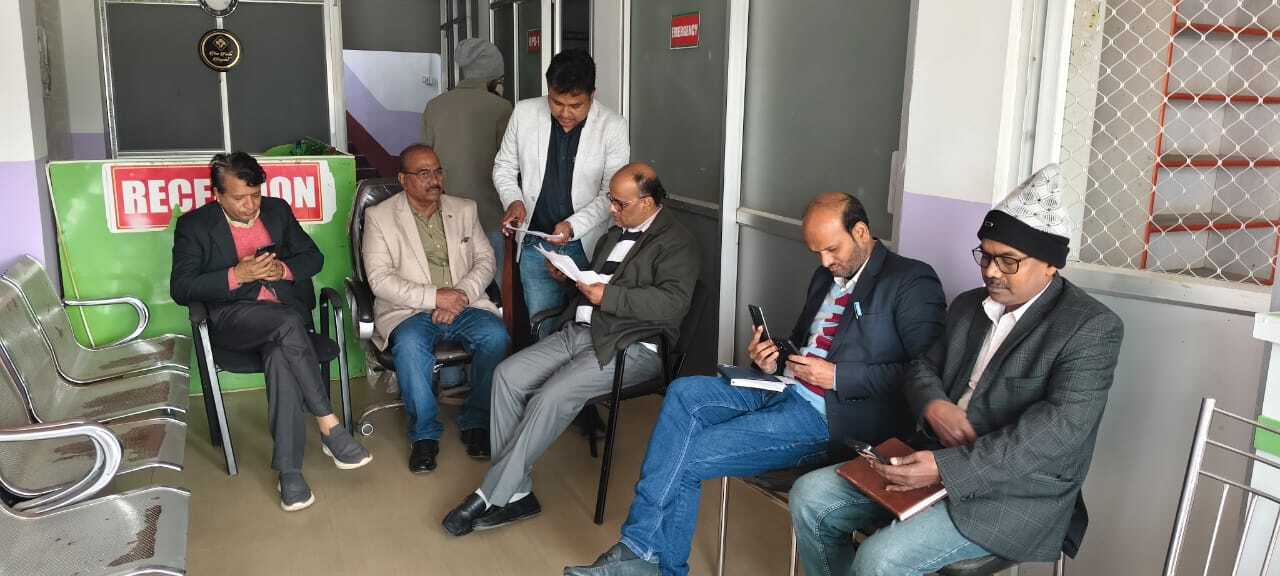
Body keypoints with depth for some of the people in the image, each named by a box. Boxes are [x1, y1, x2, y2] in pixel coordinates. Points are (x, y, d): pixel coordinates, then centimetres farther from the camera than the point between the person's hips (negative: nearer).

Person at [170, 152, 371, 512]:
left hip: (288, 310, 3)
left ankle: (289, 470, -31)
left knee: (281, 357, -33)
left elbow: (314, 257, 15)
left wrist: (283, 269, -6)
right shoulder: (194, 225, 4)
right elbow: (180, 289, -3)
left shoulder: (277, 211, 14)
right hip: (233, 318, -2)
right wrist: (237, 275, -16)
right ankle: (329, 427, -32)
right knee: (287, 322, -36)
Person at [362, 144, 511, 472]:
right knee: (410, 344, -35)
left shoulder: (465, 210, 15)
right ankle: (425, 434, -17)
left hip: (463, 307, 3)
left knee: (495, 334, -28)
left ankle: (475, 422, -9)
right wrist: (434, 297, -17)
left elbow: (485, 259, 9)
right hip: (409, 312, -2)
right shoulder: (379, 217, 3)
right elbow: (380, 279, -6)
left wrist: (462, 294, -11)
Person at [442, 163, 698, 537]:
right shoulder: (618, 232, 21)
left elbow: (672, 302, -21)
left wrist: (607, 296, -20)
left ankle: (488, 497, -13)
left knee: (552, 397, -27)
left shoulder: (676, 242, -6)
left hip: (630, 347, -8)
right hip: (579, 332, 9)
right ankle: (516, 494, -6)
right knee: (507, 375, -11)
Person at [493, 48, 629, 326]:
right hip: (535, 243, 2)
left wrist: (574, 226, -20)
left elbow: (612, 194, -8)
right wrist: (513, 200, -8)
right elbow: (504, 166, 11)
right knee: (542, 328, 5)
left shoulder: (613, 127, -9)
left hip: (588, 245, -2)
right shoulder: (524, 113, -1)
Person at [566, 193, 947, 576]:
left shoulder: (912, 282, -7)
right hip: (785, 388, 8)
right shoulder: (826, 276, 17)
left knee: (689, 455, -18)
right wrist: (773, 362, 4)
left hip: (831, 416, -8)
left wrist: (838, 376, -18)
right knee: (685, 394, -14)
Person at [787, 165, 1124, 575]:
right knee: (810, 496, -5)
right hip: (936, 461, 7)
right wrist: (934, 406, -10)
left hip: (1014, 494, -7)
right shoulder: (968, 305, 11)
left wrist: (946, 467, -28)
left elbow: (1060, 429, -22)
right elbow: (923, 367, 16)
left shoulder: (1092, 327, -12)